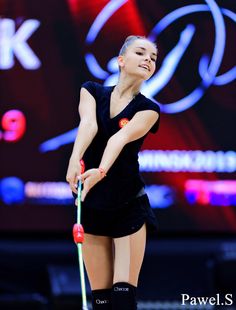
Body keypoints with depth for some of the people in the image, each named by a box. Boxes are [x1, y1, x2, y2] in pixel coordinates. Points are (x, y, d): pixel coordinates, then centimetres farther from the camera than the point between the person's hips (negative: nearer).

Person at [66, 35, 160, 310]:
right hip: (91, 205, 2)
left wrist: (101, 171, -41)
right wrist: (75, 158, -38)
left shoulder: (148, 109, -3)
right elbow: (88, 122, -18)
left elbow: (121, 137, -23)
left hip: (130, 206, -2)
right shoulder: (91, 91, 3)